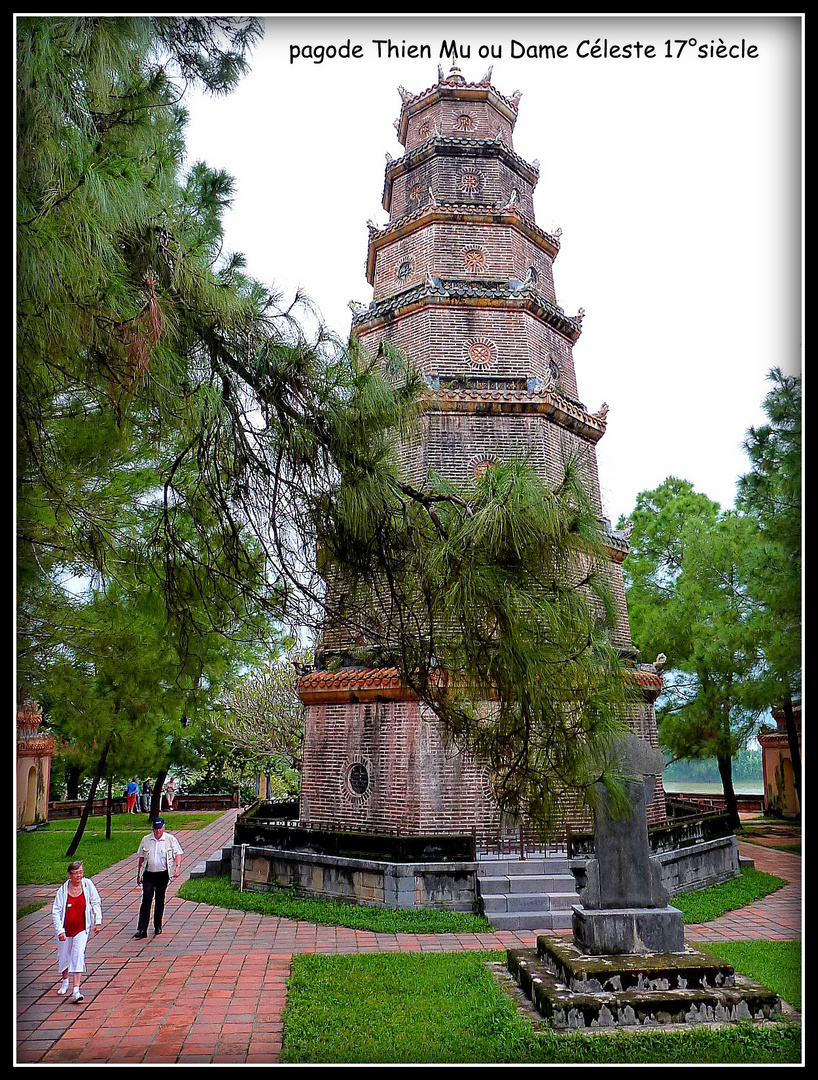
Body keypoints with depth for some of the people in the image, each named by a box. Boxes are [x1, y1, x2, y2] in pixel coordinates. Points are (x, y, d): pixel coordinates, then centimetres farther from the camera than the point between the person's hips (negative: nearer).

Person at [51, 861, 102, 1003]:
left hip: (82, 929, -1)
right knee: (63, 956, 17)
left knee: (78, 956, -14)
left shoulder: (88, 884, -11)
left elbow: (96, 903, -1)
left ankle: (76, 990, -13)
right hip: (65, 929, 1)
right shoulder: (63, 890, -13)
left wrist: (98, 922, -1)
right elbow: (55, 911, -9)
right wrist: (59, 930, -16)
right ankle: (65, 981, 46)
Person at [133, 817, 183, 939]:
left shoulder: (170, 839, -1)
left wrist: (177, 866, -19)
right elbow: (141, 858, 14)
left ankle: (158, 926, 24)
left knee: (160, 900, 8)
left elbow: (178, 853, -3)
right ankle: (142, 929, -8)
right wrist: (138, 874, 14)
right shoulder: (145, 840, 6)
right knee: (146, 899, -9)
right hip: (149, 874, 1)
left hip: (163, 874, -1)